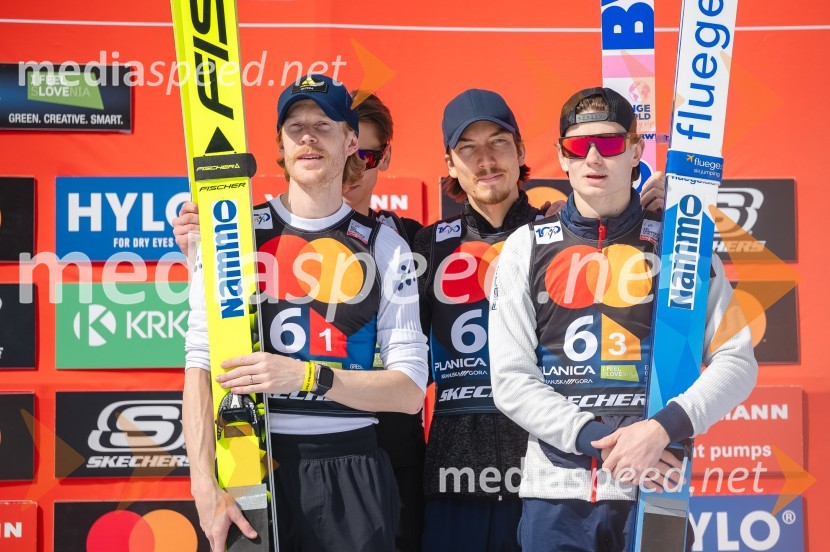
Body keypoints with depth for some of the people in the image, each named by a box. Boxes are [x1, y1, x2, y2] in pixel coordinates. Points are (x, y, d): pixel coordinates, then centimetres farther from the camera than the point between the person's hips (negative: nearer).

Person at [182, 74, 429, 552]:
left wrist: (307, 375, -16)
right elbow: (201, 366, -4)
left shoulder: (384, 246, 4)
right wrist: (206, 487, -14)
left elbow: (410, 390, -2)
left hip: (349, 469, 0)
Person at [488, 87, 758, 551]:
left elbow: (737, 361, 0)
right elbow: (511, 379, 0)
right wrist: (596, 438, -13)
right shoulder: (527, 247, 5)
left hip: (656, 490, 0)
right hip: (556, 493, 1)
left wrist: (663, 429, -16)